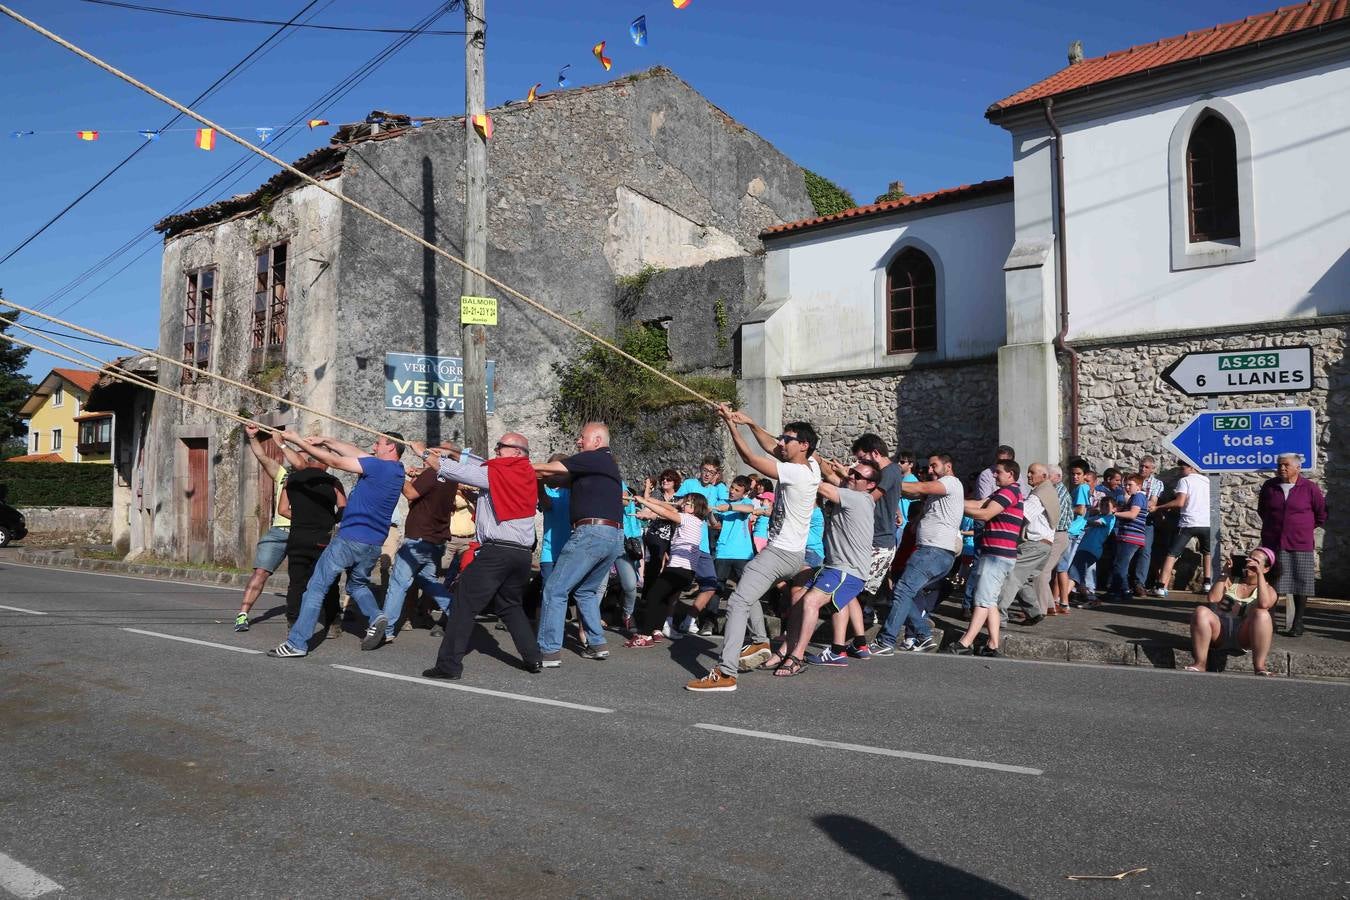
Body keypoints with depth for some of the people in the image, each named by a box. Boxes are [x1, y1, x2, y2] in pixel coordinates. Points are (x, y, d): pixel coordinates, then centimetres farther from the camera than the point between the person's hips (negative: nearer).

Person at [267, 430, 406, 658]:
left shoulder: (379, 466, -14)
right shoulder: (396, 470, 10)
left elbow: (334, 461, -12)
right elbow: (355, 452, 17)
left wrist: (298, 440, -6)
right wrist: (326, 441, 16)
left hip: (349, 539, -8)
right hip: (374, 545, 8)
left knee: (316, 587, 0)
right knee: (357, 584, 28)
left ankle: (297, 643, -1)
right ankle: (375, 616, 2)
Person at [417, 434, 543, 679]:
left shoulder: (497, 474, -6)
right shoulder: (527, 474, 14)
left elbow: (456, 471, -3)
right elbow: (480, 465, 22)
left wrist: (424, 454, 10)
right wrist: (452, 453, 20)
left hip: (495, 552, -7)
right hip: (523, 554, 7)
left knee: (464, 605, -1)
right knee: (511, 606, 22)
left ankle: (449, 665, -2)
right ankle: (534, 659, 19)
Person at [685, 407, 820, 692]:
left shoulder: (797, 473, -20)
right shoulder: (810, 465, 6)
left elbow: (749, 458, -19)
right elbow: (771, 448, 20)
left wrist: (731, 423, -13)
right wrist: (750, 423, 13)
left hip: (780, 553, -10)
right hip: (791, 553, 10)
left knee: (738, 602, -19)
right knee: (748, 593, 30)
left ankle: (725, 674, -27)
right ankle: (760, 642, 36)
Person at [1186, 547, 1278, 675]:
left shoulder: (1268, 590, 13)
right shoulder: (1231, 581, 21)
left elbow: (1263, 604, -14)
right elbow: (1213, 599, 1)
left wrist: (1259, 574, -13)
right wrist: (1224, 574, 4)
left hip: (1244, 636, -2)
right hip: (1220, 632, 2)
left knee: (1262, 614, -32)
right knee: (1201, 611, -30)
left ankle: (1259, 667, -33)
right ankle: (1200, 664, -31)